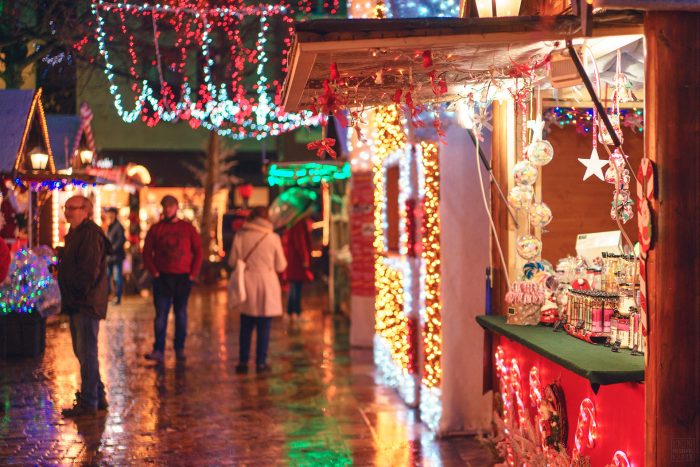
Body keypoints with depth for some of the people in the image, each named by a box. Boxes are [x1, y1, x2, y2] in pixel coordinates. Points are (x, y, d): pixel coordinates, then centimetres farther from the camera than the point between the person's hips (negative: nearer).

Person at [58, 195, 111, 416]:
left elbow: (90, 270, -23)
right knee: (82, 351, 15)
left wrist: (78, 292, -15)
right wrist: (68, 299, 16)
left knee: (86, 352, -7)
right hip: (77, 303, 11)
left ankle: (89, 402, -2)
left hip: (87, 304, -11)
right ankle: (98, 396, 24)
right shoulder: (75, 233, 18)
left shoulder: (90, 234, -16)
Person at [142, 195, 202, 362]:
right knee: (160, 314, -4)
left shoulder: (188, 228, 5)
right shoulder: (155, 229, 6)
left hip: (183, 278, 0)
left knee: (181, 314, 7)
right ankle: (159, 350, -5)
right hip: (162, 278, 0)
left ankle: (180, 349, 14)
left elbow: (198, 252, 5)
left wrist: (193, 274, -3)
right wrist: (154, 272, -4)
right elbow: (147, 253, 6)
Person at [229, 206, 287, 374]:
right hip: (267, 286, -1)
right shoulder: (273, 238, -6)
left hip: (247, 286, 1)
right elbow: (280, 266, -1)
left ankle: (243, 362, 12)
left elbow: (232, 262, 1)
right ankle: (261, 362, 6)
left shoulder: (240, 236, -4)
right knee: (264, 328, 5)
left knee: (246, 327, 12)